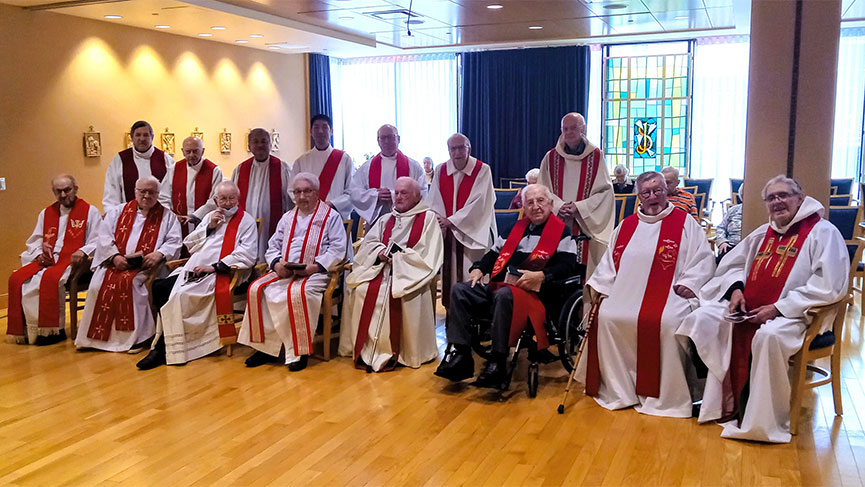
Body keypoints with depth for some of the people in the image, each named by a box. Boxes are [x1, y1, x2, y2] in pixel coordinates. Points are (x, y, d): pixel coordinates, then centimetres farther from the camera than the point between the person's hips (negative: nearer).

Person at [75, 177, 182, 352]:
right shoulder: (118, 211, 18)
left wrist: (159, 254, -17)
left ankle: (133, 336, -26)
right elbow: (105, 236, 8)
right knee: (99, 283, -23)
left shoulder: (167, 216, 14)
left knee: (128, 282, -32)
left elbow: (174, 242, 3)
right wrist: (115, 256, -10)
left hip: (144, 266, -3)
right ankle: (99, 335, -12)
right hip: (116, 263, 3)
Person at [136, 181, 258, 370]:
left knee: (180, 295, -26)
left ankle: (163, 349, -11)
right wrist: (209, 228, 3)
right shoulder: (210, 216, 24)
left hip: (219, 274, -6)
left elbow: (247, 256, -8)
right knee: (160, 287, -19)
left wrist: (214, 267, -14)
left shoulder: (246, 221, 5)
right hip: (193, 269, 6)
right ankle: (162, 345, -11)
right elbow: (189, 244, 18)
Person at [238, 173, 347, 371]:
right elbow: (273, 246, 21)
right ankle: (265, 346, -11)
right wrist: (277, 264, -2)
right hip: (284, 272, 6)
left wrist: (313, 267, -17)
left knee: (296, 293, -36)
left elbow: (337, 249, -5)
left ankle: (299, 352, -23)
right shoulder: (287, 218, 25)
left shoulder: (331, 216, 7)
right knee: (257, 289, -18)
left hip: (315, 273, -6)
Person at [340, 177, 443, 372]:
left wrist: (398, 257, -9)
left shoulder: (428, 219, 7)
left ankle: (394, 351, -23)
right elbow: (368, 243, 15)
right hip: (381, 269, 5)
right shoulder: (385, 220, 25)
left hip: (410, 273, -4)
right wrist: (380, 252, -7)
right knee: (362, 290, -24)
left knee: (397, 293, -34)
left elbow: (428, 255, -4)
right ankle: (365, 348, -19)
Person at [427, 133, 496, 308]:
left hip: (472, 233, -4)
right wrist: (440, 220, -13)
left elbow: (479, 202, -12)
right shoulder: (441, 170, 9)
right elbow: (433, 201, 6)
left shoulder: (482, 170, -5)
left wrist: (452, 221, -13)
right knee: (449, 274, 5)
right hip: (448, 233, 4)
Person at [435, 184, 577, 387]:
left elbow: (568, 265, -6)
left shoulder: (561, 231, 7)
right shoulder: (516, 227, 25)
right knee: (459, 290, -12)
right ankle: (459, 353, -19)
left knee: (504, 295, -39)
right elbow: (495, 252, 28)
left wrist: (541, 276, -22)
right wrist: (479, 269, 8)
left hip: (535, 293, -7)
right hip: (500, 286, 7)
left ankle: (498, 364, -35)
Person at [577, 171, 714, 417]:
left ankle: (666, 396, -18)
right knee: (606, 318, -23)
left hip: (669, 293, -3)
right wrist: (598, 285, 6)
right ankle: (617, 390, -9)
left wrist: (689, 283, -10)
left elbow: (704, 259, 5)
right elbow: (609, 260, 22)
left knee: (666, 322, -33)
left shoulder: (685, 222, 11)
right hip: (627, 293, 4)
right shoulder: (626, 226, 21)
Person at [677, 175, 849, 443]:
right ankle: (722, 402, -7)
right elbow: (733, 264, 27)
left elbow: (829, 286, -15)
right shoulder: (763, 233, 18)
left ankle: (764, 422, -22)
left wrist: (778, 308, -19)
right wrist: (736, 288, 3)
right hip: (748, 309, 7)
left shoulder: (823, 232, -3)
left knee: (768, 336, -38)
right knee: (703, 319, -11)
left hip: (794, 315, -7)